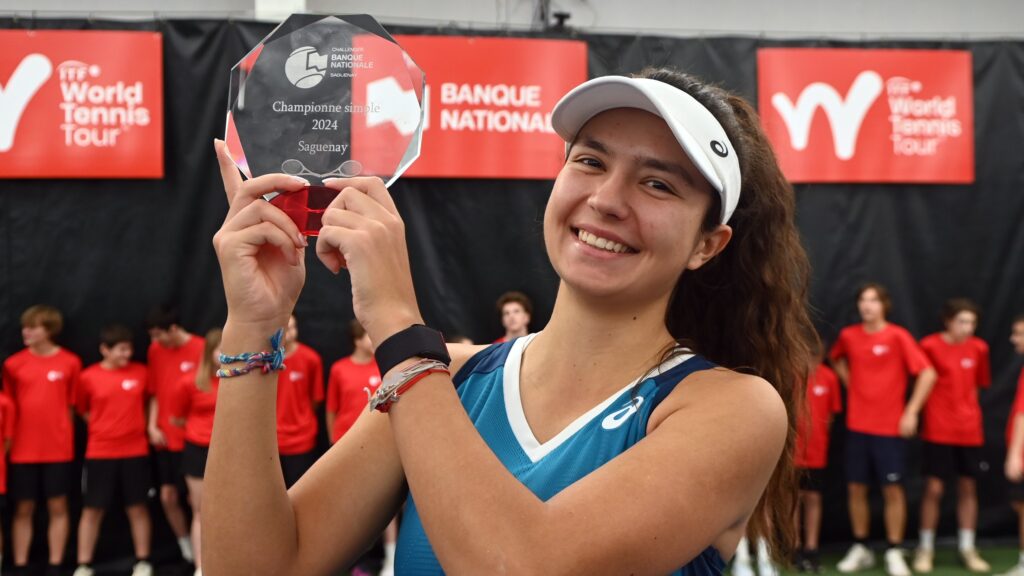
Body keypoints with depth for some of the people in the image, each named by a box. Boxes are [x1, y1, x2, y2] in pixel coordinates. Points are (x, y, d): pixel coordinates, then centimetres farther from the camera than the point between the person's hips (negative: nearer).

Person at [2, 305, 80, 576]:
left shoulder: (70, 362, -2)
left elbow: (72, 404, 4)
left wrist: (65, 437, 2)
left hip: (58, 449, -1)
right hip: (23, 450, 1)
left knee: (58, 507, 6)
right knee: (23, 509, 7)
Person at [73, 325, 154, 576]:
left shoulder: (140, 372, 0)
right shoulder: (89, 377, -4)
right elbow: (83, 410, 9)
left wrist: (141, 428, 6)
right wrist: (105, 428, 3)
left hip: (136, 451, 1)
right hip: (99, 453, -1)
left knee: (137, 507, 7)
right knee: (92, 509, 4)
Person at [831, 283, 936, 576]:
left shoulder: (897, 336, -9)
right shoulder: (849, 335, 3)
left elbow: (927, 374, -10)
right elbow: (836, 357, 26)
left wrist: (911, 412, -12)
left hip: (890, 427, -3)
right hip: (857, 425, 4)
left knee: (892, 489, 1)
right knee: (856, 488, 6)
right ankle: (860, 549, 20)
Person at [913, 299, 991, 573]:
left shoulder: (979, 348, 2)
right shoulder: (930, 345, -9)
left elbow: (979, 383, 14)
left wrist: (965, 406, 6)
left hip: (969, 430, 4)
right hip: (938, 430, -4)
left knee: (968, 488, 9)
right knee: (934, 488, -2)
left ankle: (967, 548, 20)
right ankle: (926, 548, 11)